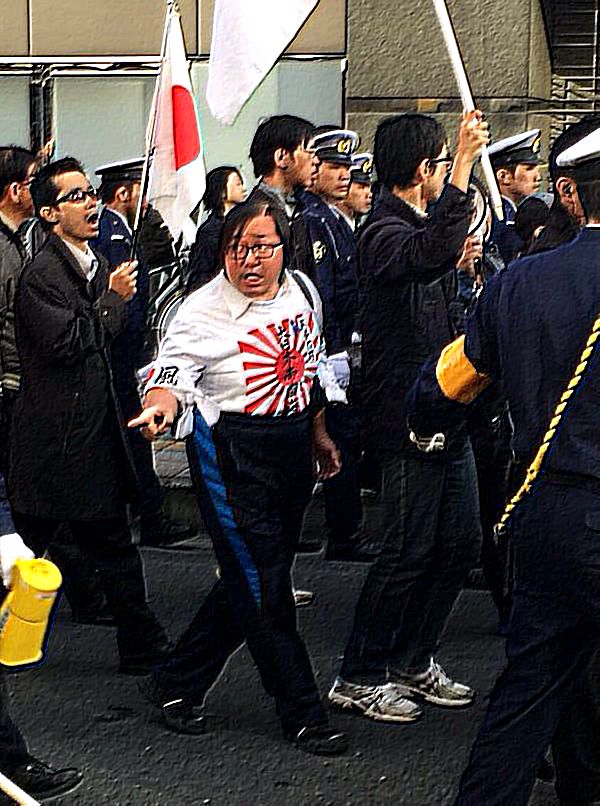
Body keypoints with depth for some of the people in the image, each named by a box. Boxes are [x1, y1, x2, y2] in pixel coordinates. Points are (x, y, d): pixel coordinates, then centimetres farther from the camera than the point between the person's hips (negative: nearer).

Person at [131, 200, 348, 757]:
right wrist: (160, 407, -45)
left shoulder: (303, 290, 6)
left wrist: (318, 434, 25)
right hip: (231, 454, -7)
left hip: (292, 449, 7)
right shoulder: (203, 311, -13)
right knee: (261, 587, -3)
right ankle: (302, 713, 9)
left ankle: (175, 684, 28)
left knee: (250, 581, 12)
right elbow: (172, 373, -23)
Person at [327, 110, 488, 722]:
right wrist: (464, 163, -39)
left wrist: (459, 260, 17)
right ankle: (358, 677, 6)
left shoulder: (420, 224, 16)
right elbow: (432, 253, -40)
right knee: (409, 551, -5)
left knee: (459, 543, 12)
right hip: (407, 416, -10)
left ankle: (413, 662, 24)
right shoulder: (384, 233, -16)